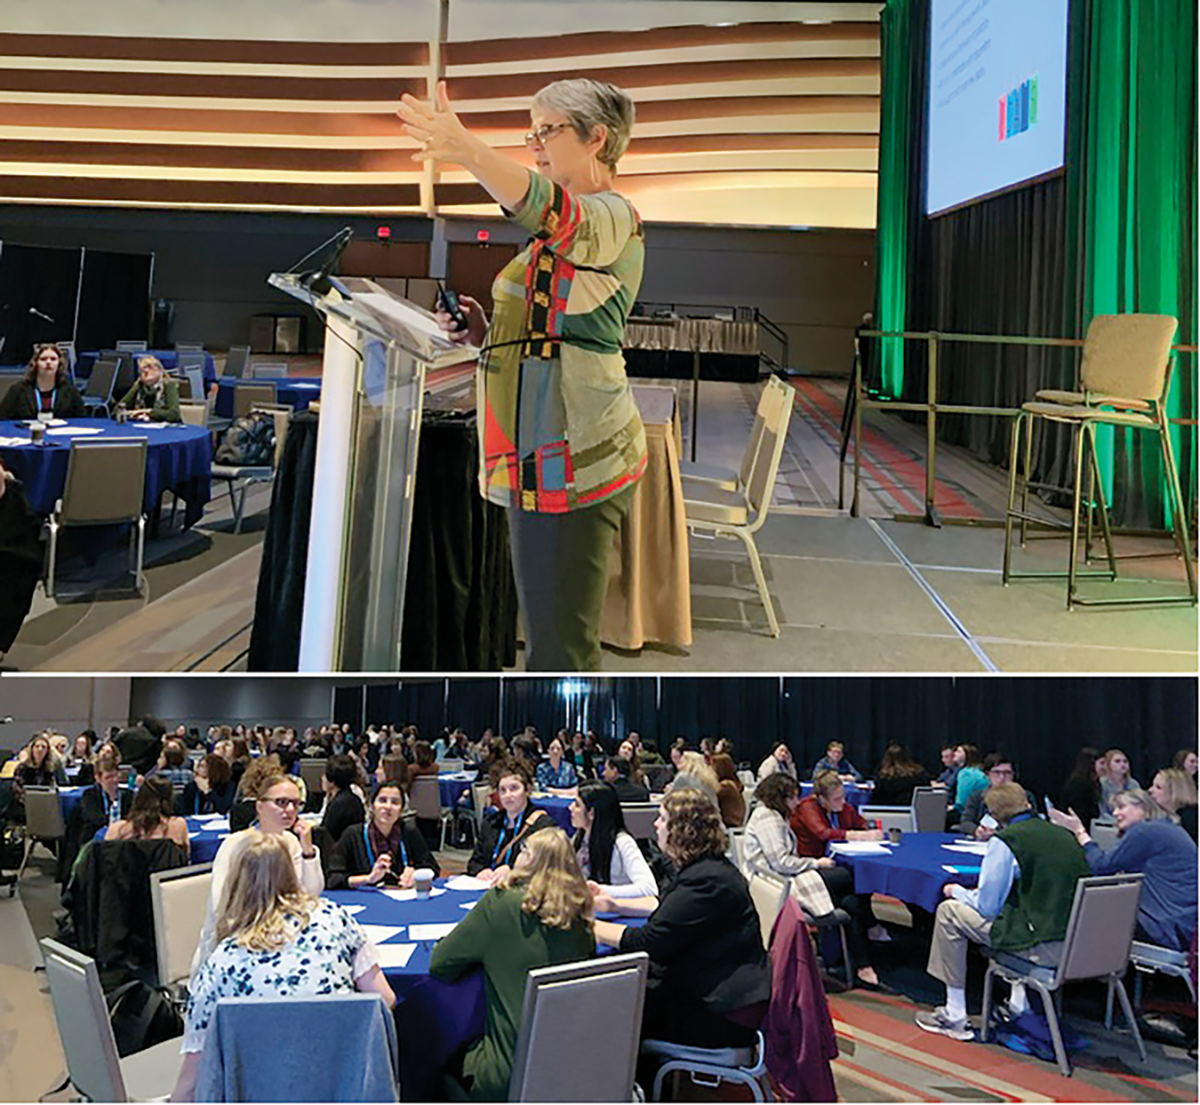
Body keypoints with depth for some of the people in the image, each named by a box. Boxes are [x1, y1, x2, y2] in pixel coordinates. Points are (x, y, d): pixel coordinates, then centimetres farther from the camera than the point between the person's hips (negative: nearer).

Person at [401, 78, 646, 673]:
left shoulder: (611, 217, -8)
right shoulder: (559, 236, 24)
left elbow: (551, 210, -33)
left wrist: (467, 150, -47)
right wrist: (483, 333, 9)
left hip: (572, 461, -10)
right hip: (540, 461, 11)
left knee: (559, 652, -8)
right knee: (551, 639, 17)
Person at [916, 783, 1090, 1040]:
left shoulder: (1005, 841, -8)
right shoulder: (1065, 836, 12)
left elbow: (986, 907, -6)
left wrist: (957, 891, 15)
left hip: (1042, 949, -7)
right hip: (1078, 945, 7)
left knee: (949, 911, 8)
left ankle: (955, 1017, 13)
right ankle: (1020, 1001, 36)